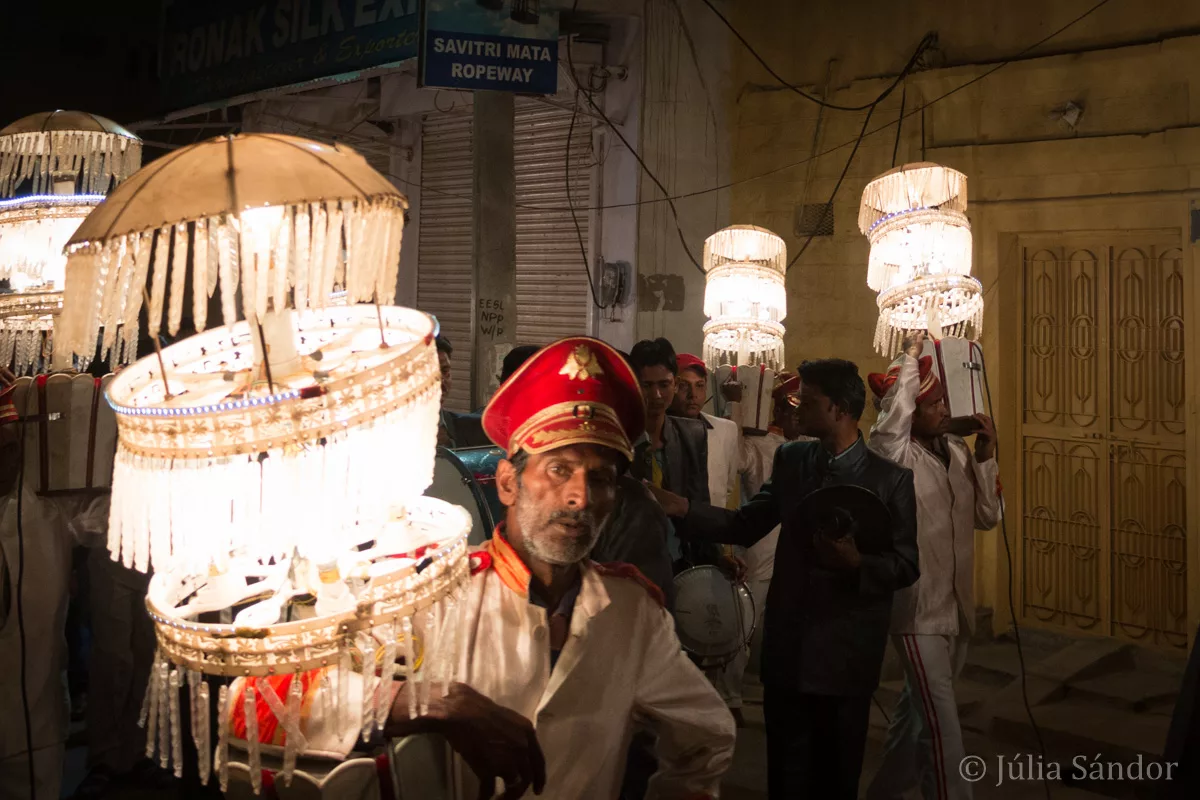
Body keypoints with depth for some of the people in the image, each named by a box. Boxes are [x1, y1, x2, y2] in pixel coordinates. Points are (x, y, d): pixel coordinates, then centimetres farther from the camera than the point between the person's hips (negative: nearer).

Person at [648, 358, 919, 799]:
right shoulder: (790, 459, 5)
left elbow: (906, 566, -7)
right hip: (786, 649, 3)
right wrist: (682, 508, -5)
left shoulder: (890, 478, -8)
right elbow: (745, 526, 6)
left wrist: (858, 563, -25)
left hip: (845, 654, -3)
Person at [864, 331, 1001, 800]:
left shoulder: (958, 450, 6)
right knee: (942, 724, -9)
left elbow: (987, 516, 4)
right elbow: (894, 410, -34)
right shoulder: (894, 454, -13)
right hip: (917, 607, -7)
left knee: (919, 709, 21)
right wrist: (912, 353, -21)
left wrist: (986, 456, -6)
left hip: (957, 605, 7)